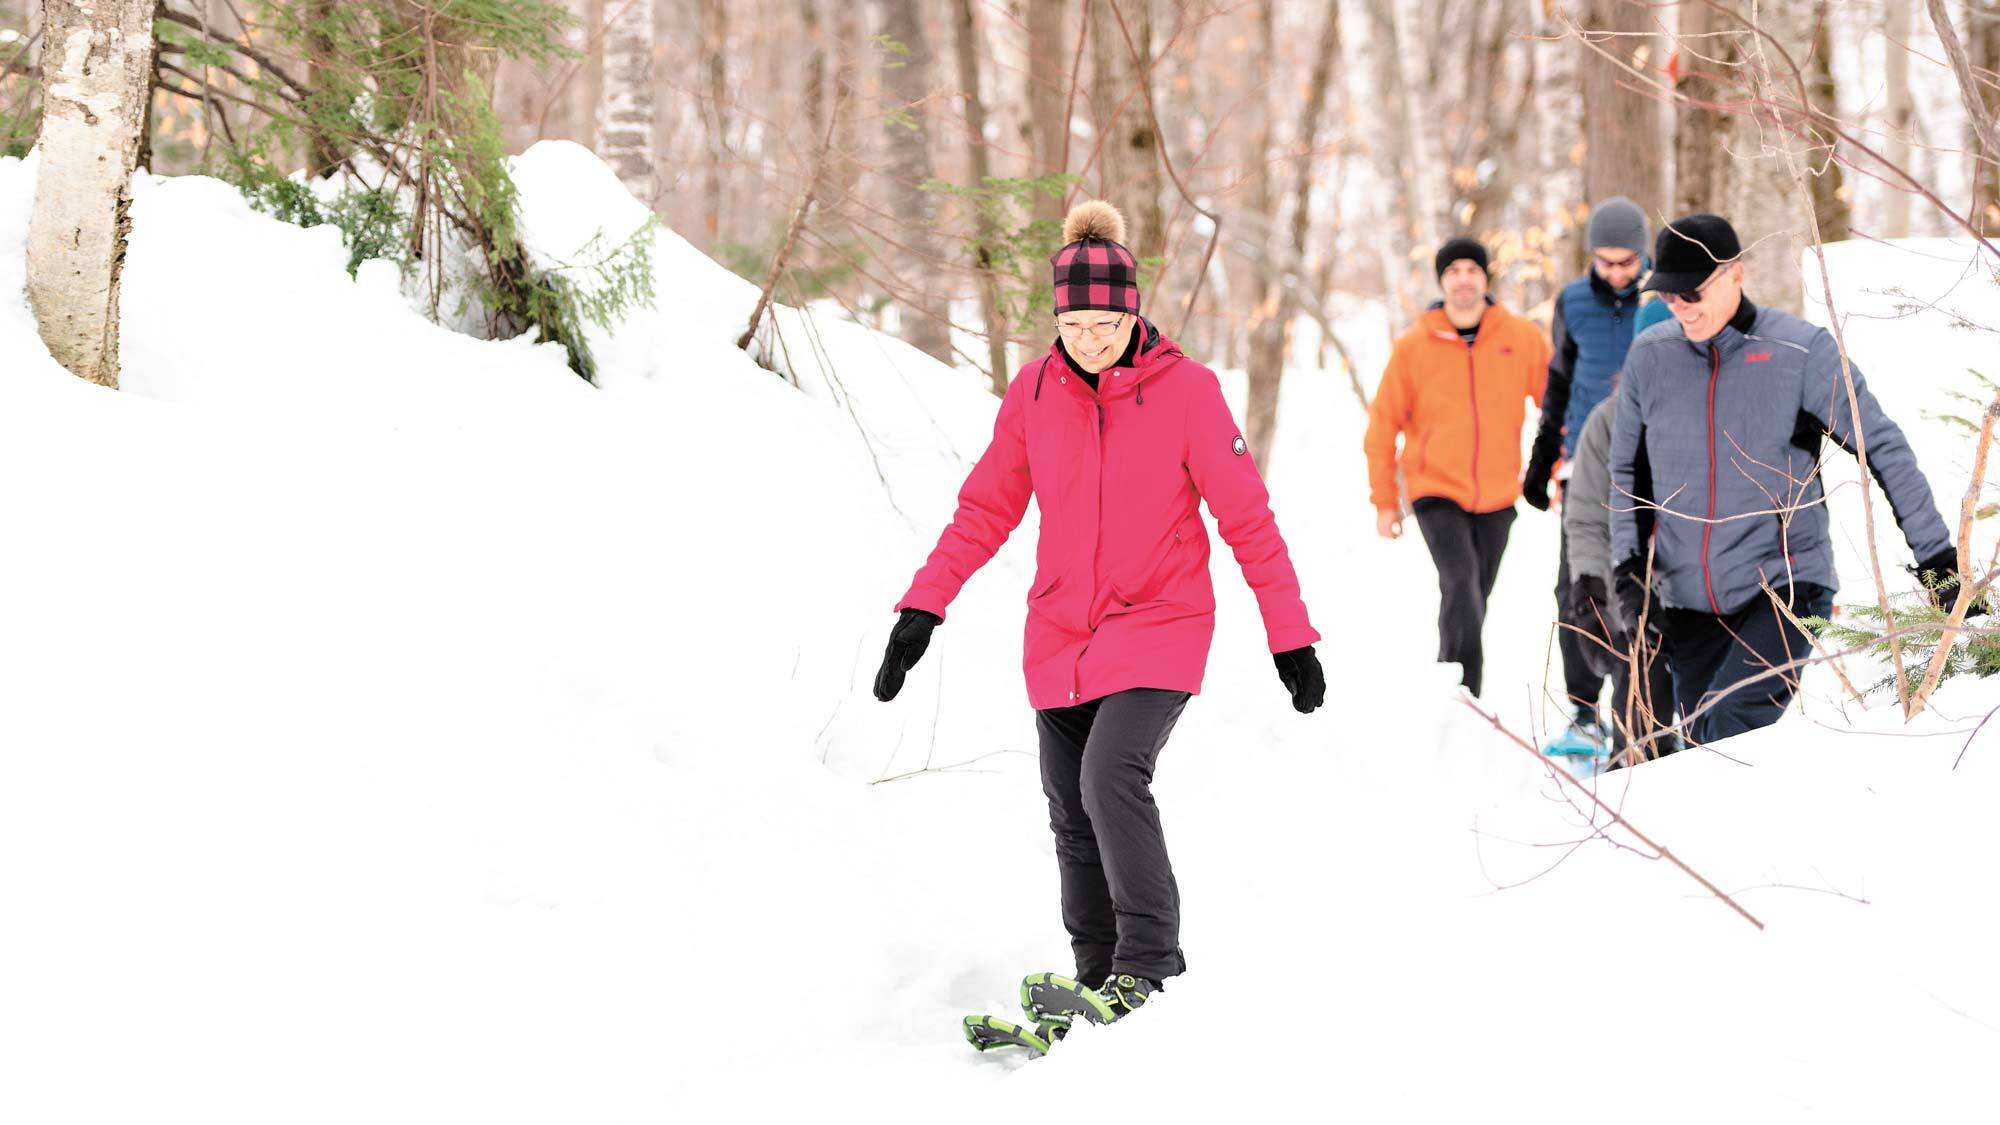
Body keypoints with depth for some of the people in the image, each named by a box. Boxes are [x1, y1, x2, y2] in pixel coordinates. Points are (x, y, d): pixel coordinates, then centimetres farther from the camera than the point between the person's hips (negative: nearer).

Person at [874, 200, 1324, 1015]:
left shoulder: (1186, 390, -11)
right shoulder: (1034, 391, -1)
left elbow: (1247, 519, -7)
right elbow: (986, 507, 7)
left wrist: (1290, 636, -6)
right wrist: (922, 609, 1)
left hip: (1157, 628, -4)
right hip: (1061, 635, 4)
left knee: (1111, 778, -23)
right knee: (1073, 820, 7)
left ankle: (1148, 965, -13)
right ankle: (1101, 978, 20)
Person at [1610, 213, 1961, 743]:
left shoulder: (1799, 349, -8)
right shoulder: (1649, 356, 3)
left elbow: (1884, 449, -5)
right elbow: (1628, 470, 15)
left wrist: (1938, 557, -8)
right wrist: (1628, 569, 3)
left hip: (1785, 585, -5)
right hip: (1689, 601, 5)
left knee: (1728, 725, -25)